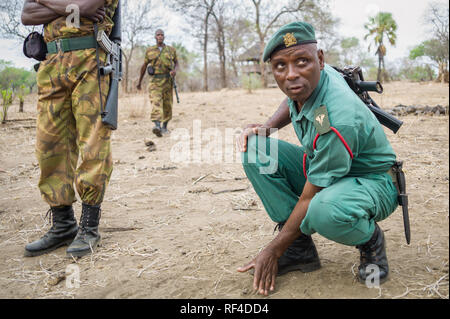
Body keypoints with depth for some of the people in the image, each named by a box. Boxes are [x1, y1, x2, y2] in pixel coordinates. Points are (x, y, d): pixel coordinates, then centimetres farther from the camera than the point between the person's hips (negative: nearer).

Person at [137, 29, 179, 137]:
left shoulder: (171, 50, 8)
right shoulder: (150, 51, 7)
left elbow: (176, 63, 16)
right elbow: (144, 66, 16)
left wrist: (175, 70, -9)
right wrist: (140, 81, 21)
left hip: (168, 81, 2)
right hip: (155, 81, -1)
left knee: (167, 105, 6)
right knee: (156, 103, -19)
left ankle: (164, 126, 26)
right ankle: (157, 126, -35)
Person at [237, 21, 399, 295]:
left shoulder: (337, 121, -35)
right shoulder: (308, 80, -11)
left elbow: (308, 199, -28)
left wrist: (272, 252, -18)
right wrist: (267, 127, -3)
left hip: (373, 183, -8)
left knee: (325, 211, -44)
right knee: (254, 149, -10)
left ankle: (370, 239, -4)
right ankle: (300, 249, -5)